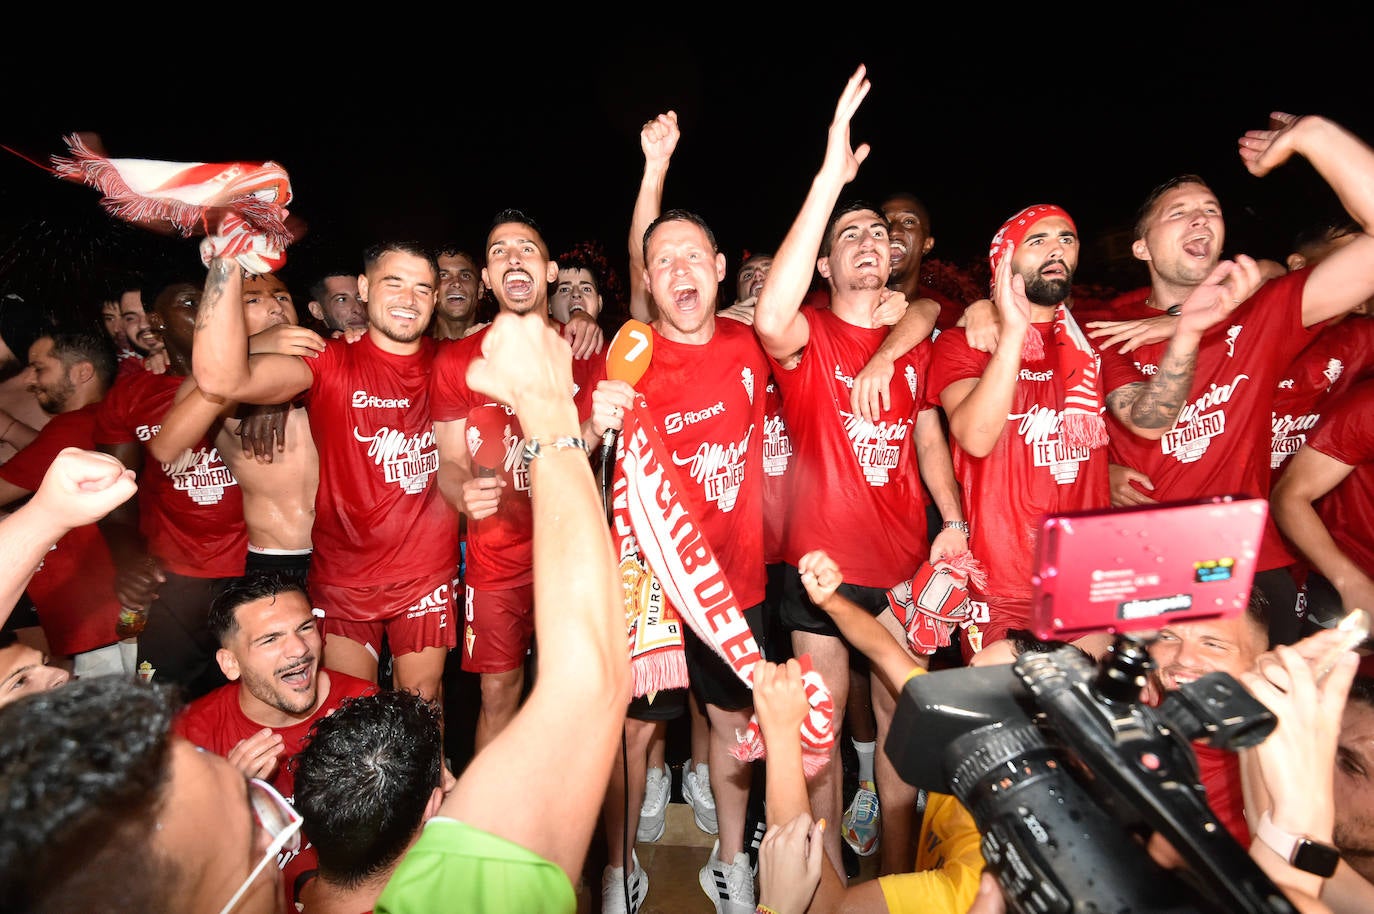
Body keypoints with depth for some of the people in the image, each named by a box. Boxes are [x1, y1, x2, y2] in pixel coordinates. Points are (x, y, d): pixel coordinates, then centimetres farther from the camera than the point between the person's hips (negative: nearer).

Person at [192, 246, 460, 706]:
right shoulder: (329, 362, -12)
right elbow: (221, 378, -30)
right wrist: (228, 259, -36)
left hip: (428, 570, 2)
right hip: (344, 576, -2)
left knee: (422, 703, 17)